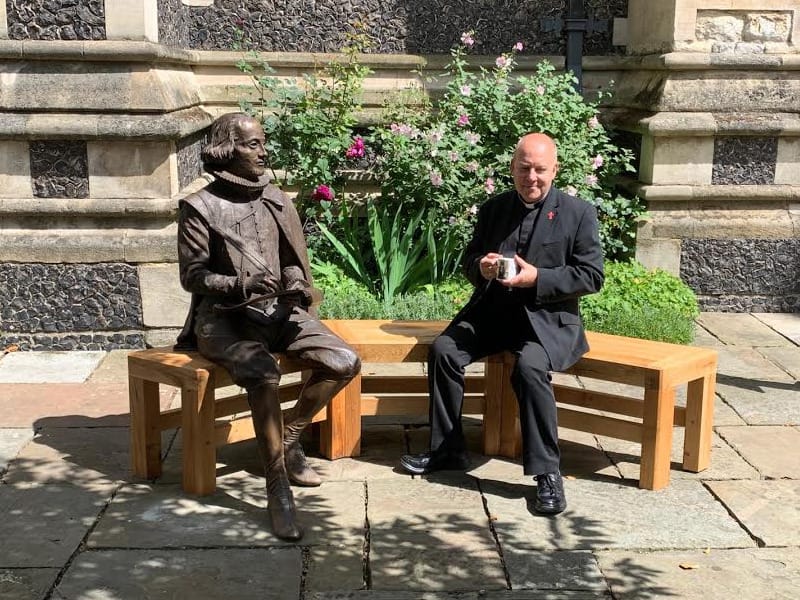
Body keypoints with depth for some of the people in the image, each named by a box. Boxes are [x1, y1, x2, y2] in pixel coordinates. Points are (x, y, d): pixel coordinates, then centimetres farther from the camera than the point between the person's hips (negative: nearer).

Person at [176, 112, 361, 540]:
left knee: (345, 363, -14)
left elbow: (292, 261, 15)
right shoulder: (201, 207, -3)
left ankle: (289, 438, 7)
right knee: (263, 373, -36)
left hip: (277, 310, 6)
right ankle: (277, 487, -27)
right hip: (224, 317, -5)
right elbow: (192, 275, -7)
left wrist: (294, 287, -8)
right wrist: (239, 285, -23)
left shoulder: (276, 200, 12)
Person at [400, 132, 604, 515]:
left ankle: (546, 472, -23)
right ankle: (447, 450, -3)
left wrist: (537, 278, -18)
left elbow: (592, 276, -6)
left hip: (547, 318, -4)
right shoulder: (492, 209, 11)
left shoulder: (579, 213, -2)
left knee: (529, 367, -34)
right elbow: (468, 262, 16)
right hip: (493, 310, 5)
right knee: (443, 349, -18)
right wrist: (480, 267, -10)